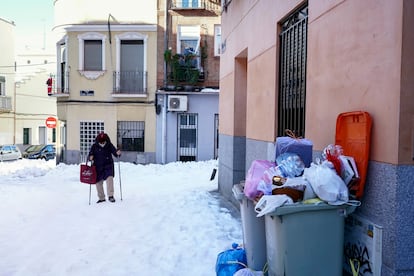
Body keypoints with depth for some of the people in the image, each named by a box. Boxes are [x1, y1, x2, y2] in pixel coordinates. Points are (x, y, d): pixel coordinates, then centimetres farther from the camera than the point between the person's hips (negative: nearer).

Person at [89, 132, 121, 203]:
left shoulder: (109, 145, -5)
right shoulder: (94, 146, -3)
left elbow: (114, 151, -11)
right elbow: (91, 153, 1)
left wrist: (117, 153, -34)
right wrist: (90, 157, -21)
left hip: (108, 166, -2)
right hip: (98, 167, 2)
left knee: (109, 178, -23)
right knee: (98, 182, 9)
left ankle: (110, 196, -15)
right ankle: (101, 198, 26)